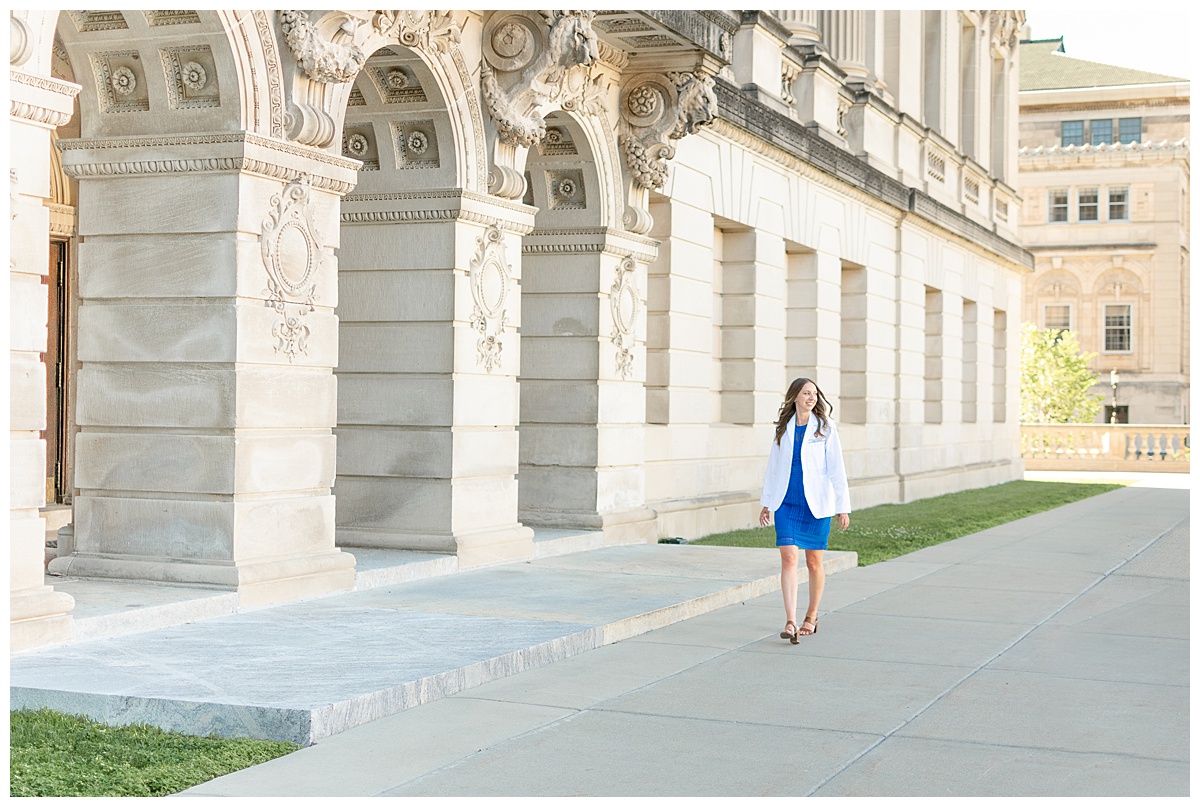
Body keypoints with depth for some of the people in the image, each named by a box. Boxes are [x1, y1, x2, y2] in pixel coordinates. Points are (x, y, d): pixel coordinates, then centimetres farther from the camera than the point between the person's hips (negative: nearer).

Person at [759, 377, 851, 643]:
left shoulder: (824, 428, -1)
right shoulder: (783, 428, 8)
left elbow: (836, 469, -2)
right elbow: (774, 466, 16)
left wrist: (842, 507, -6)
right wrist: (767, 502, 17)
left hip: (816, 504, -2)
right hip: (786, 503, 2)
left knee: (814, 562, 6)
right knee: (789, 559, -11)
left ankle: (811, 617, 24)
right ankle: (791, 623, -15)